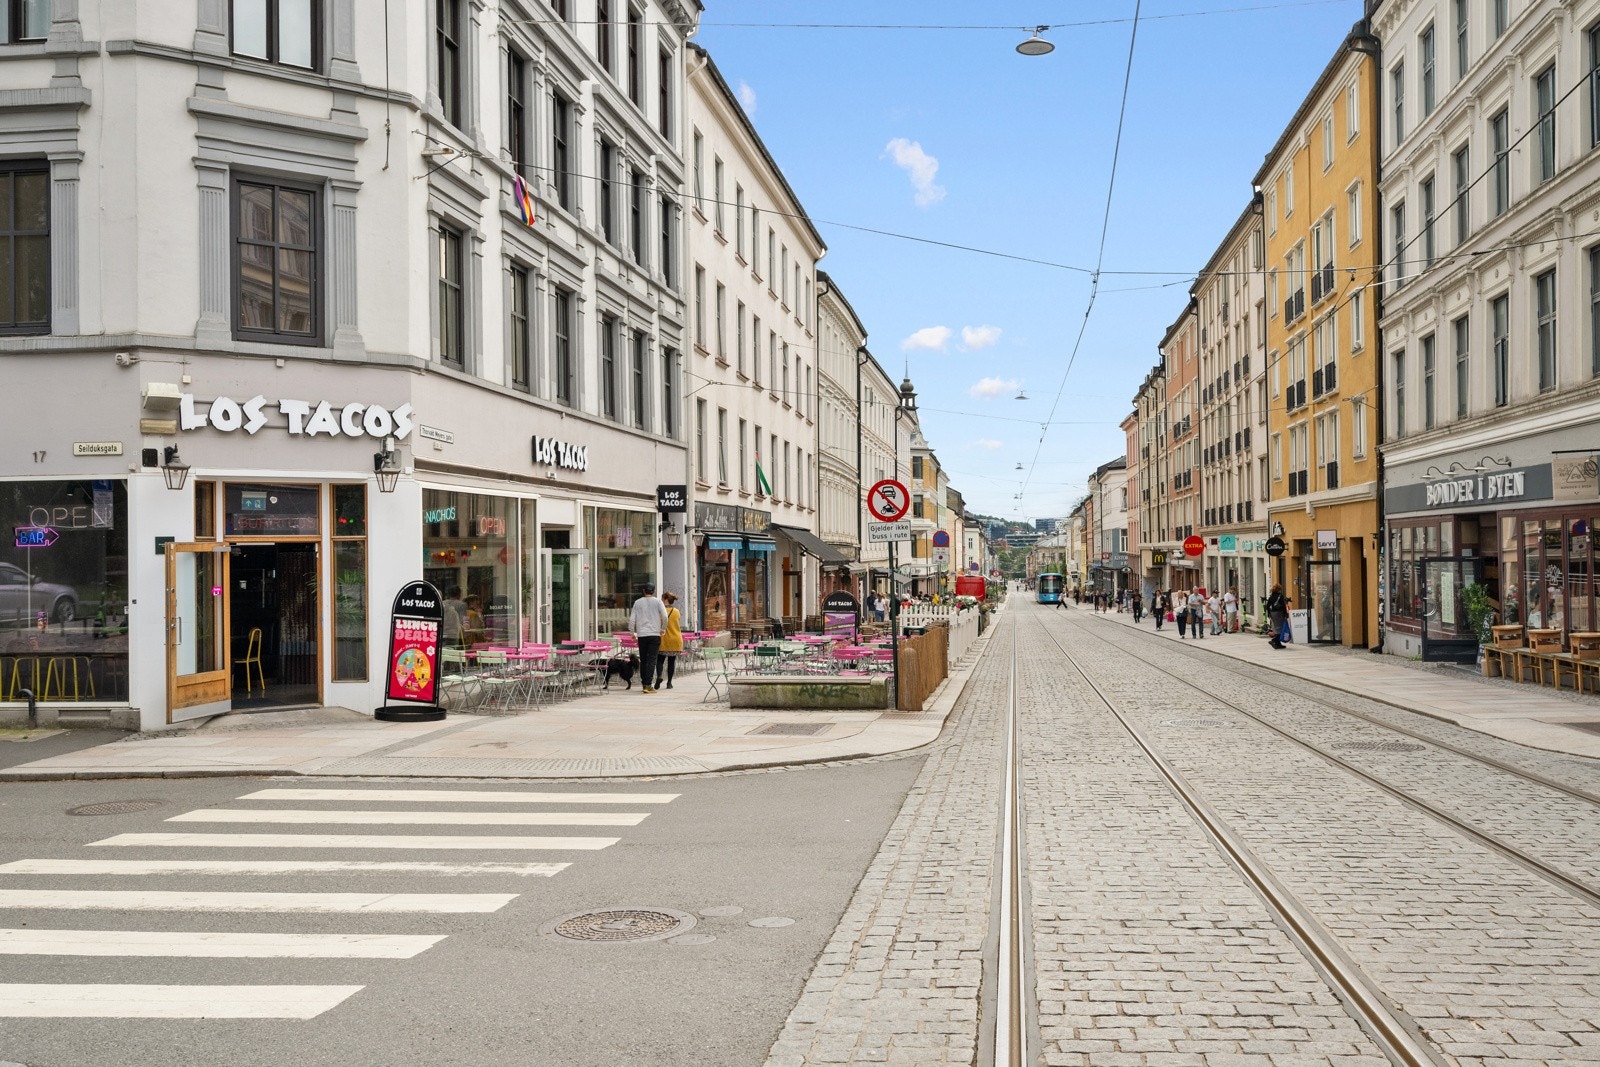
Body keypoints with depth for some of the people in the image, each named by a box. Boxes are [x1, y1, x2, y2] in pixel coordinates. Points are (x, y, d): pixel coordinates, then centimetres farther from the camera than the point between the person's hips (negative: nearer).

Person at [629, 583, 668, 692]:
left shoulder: (637, 602, 6)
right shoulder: (657, 601, 0)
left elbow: (632, 619, 3)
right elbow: (665, 616, -8)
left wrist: (632, 632, 13)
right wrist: (663, 629, 6)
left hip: (641, 635, 2)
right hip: (654, 634, -2)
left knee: (643, 660, 11)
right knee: (651, 660, -4)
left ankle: (644, 684, 15)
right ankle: (648, 685, -13)